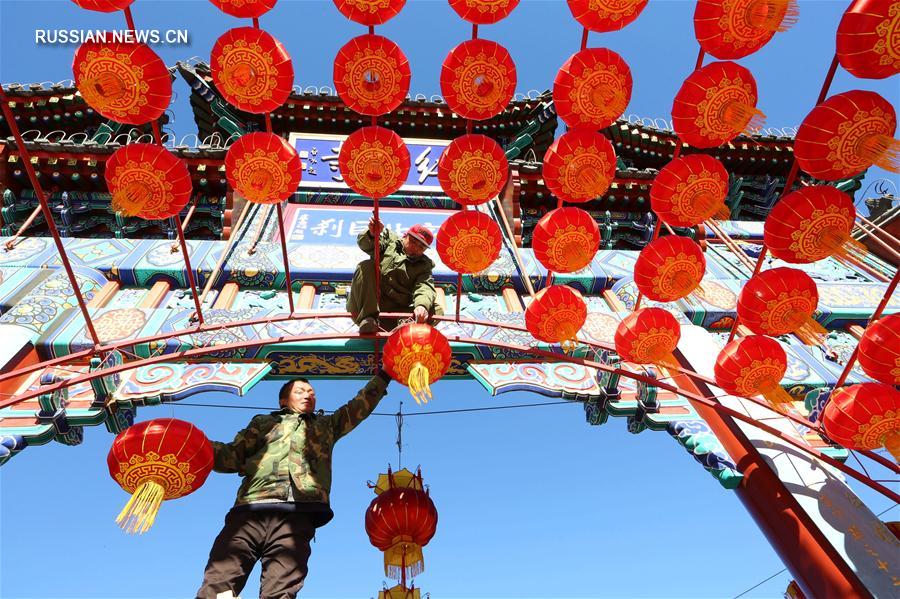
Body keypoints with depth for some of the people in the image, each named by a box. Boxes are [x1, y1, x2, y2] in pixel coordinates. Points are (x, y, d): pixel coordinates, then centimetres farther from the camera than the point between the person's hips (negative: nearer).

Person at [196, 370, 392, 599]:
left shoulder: (326, 425, 34)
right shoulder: (264, 422, 30)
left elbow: (360, 406, 36)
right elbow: (233, 456, 21)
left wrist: (383, 374, 35)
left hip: (297, 514, 0)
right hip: (251, 510, 0)